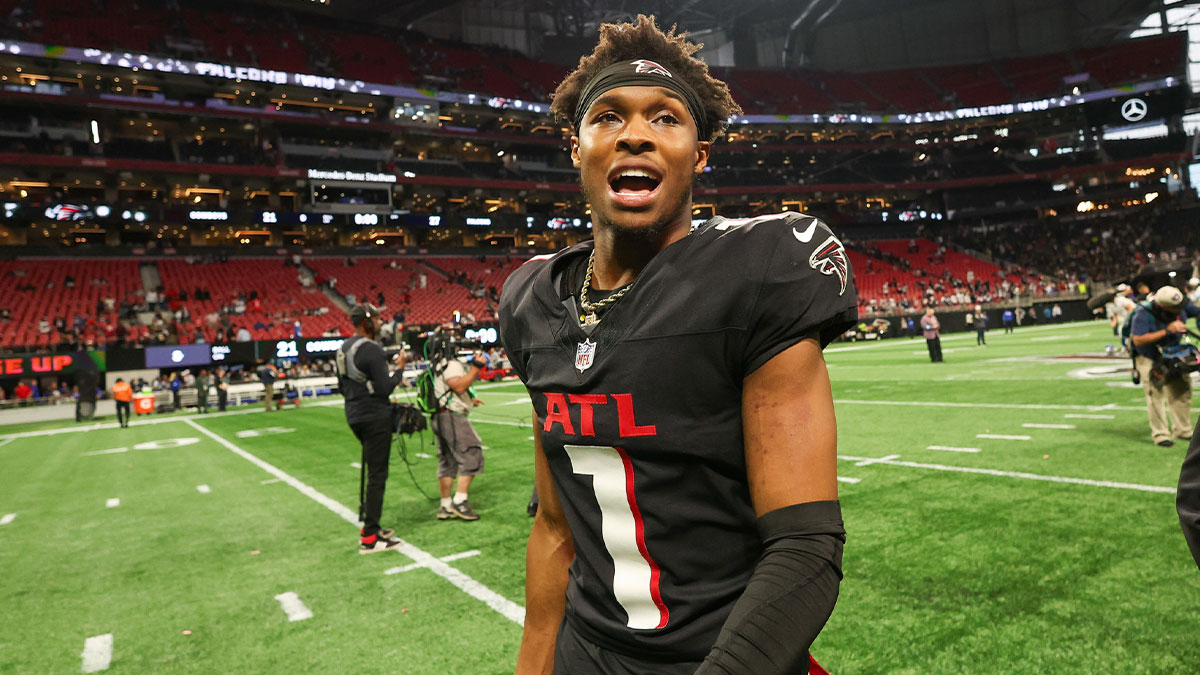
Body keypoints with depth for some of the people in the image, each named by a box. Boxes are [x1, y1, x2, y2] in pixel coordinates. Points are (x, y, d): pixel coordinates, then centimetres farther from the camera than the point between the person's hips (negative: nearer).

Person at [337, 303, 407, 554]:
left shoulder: (343, 349, 11)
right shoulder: (371, 349, -18)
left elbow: (342, 385, 19)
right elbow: (385, 388, -20)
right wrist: (399, 368, -6)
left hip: (354, 415, 9)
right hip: (375, 417, -9)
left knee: (372, 470, 20)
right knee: (377, 474, -4)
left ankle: (369, 525, 27)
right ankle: (370, 538, -1)